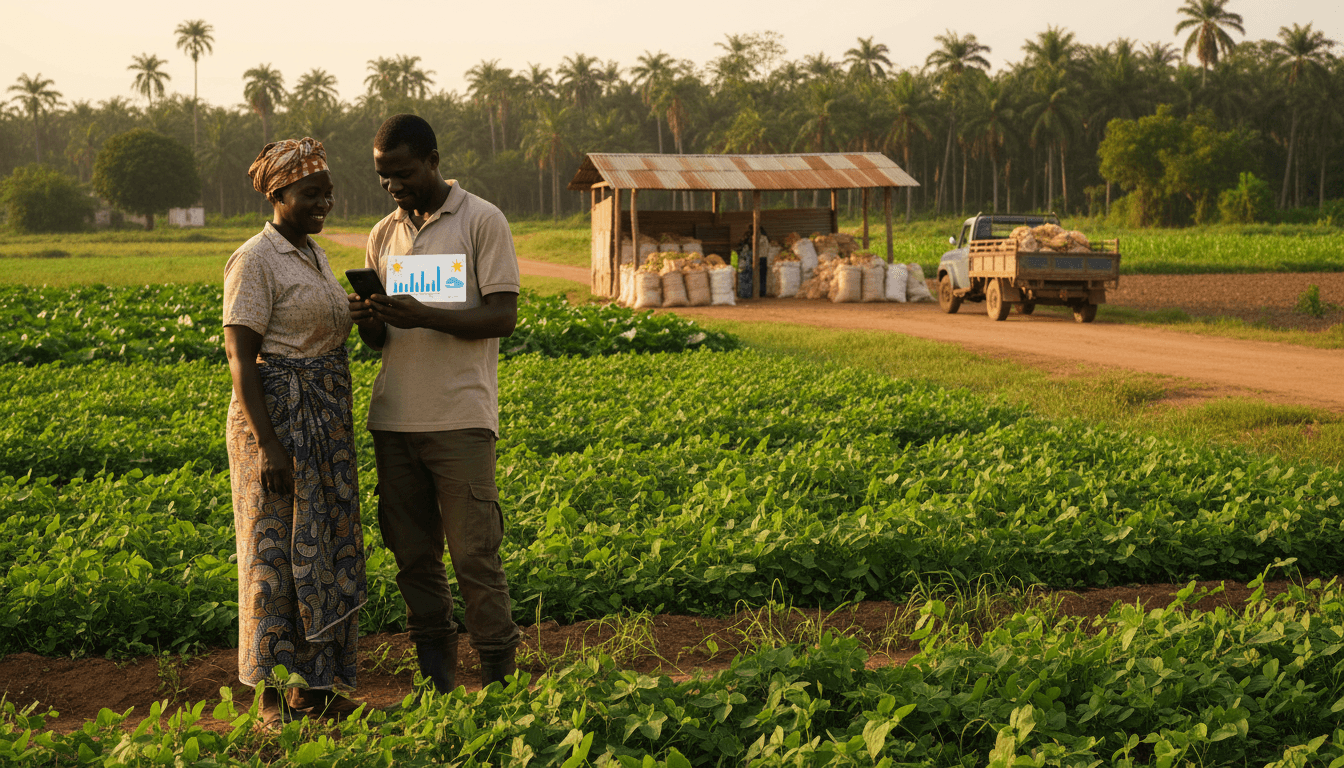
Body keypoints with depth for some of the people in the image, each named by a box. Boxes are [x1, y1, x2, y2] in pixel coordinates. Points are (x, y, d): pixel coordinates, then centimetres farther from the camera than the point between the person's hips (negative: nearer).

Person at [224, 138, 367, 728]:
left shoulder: (314, 255, 14)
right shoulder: (254, 260, -12)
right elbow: (240, 357, -17)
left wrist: (341, 430, 20)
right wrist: (269, 445, -22)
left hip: (327, 419, 9)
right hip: (276, 415, -9)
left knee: (327, 545, 10)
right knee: (278, 548, -4)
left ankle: (314, 685, 19)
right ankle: (272, 698, 4)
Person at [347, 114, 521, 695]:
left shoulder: (482, 222, -1)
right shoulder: (383, 235, 16)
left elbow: (503, 317, -8)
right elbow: (379, 340, 18)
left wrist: (421, 316, -19)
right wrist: (368, 320, -6)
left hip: (460, 418, -5)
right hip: (394, 418, 5)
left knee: (474, 556, -6)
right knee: (413, 555, 6)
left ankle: (499, 678, 1)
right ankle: (435, 678, 14)